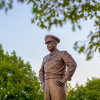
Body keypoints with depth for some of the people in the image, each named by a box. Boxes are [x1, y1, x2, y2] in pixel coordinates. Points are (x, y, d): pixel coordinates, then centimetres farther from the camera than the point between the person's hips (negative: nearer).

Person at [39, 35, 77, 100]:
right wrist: (43, 83, 13)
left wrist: (65, 79, -18)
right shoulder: (46, 58, 24)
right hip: (48, 87, 7)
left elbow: (73, 65, -13)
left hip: (58, 85, -6)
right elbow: (41, 72, 31)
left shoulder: (63, 53, 3)